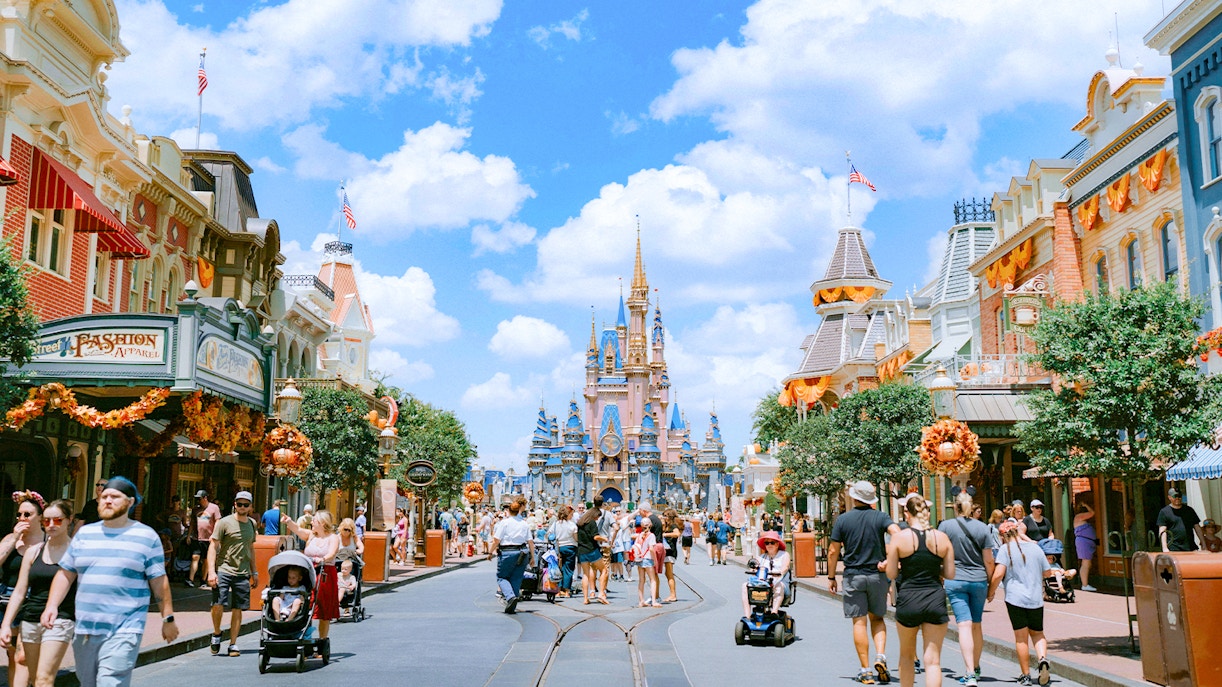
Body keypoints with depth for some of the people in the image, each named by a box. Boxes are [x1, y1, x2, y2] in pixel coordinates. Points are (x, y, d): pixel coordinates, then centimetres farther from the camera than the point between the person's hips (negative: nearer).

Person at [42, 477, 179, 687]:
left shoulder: (146, 536, 1)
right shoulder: (84, 533, 12)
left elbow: (159, 581, 2)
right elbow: (65, 573, 13)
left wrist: (168, 618, 3)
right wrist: (52, 606, 0)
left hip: (123, 632, -5)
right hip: (84, 630, 5)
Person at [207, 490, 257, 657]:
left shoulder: (252, 523, 13)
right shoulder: (225, 523, -4)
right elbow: (213, 547, -6)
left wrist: (254, 572, 23)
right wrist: (211, 571, -16)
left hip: (243, 573, 4)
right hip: (223, 570, -4)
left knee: (237, 609, 4)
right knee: (218, 604, -16)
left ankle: (233, 645, 14)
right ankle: (216, 634, 11)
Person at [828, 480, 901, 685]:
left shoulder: (842, 520, -1)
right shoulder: (880, 517, -1)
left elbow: (833, 552, -1)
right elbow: (898, 534, -19)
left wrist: (831, 577, 9)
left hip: (853, 576, -1)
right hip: (877, 576, 1)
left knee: (859, 622, 3)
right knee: (877, 618, 17)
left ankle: (866, 670, 3)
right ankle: (880, 657, -3)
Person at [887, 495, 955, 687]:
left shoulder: (899, 538, -7)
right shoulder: (942, 537, -1)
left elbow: (891, 574, -4)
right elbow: (950, 574, 2)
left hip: (908, 600, -1)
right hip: (935, 599, 1)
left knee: (907, 655, 20)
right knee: (933, 659, 3)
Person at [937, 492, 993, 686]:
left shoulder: (945, 526, -4)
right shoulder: (983, 528, 0)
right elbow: (989, 561, 1)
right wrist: (991, 584, 13)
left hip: (955, 581, -2)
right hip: (979, 581, 2)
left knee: (964, 625, -6)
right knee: (977, 625, 15)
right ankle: (976, 668, 28)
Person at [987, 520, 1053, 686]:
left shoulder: (1005, 549, -6)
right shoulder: (1035, 548, 6)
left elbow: (998, 574, -15)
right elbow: (1048, 572, 14)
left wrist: (991, 591, -1)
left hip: (1015, 598, -3)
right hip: (1036, 598, 3)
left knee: (1021, 638, 5)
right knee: (1037, 633, 17)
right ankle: (1043, 658, -10)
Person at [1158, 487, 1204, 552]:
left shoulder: (1189, 510, 18)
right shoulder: (1164, 512, 4)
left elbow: (1197, 528, 19)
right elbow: (1162, 532, -2)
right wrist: (1165, 548, -12)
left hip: (1191, 548, 4)